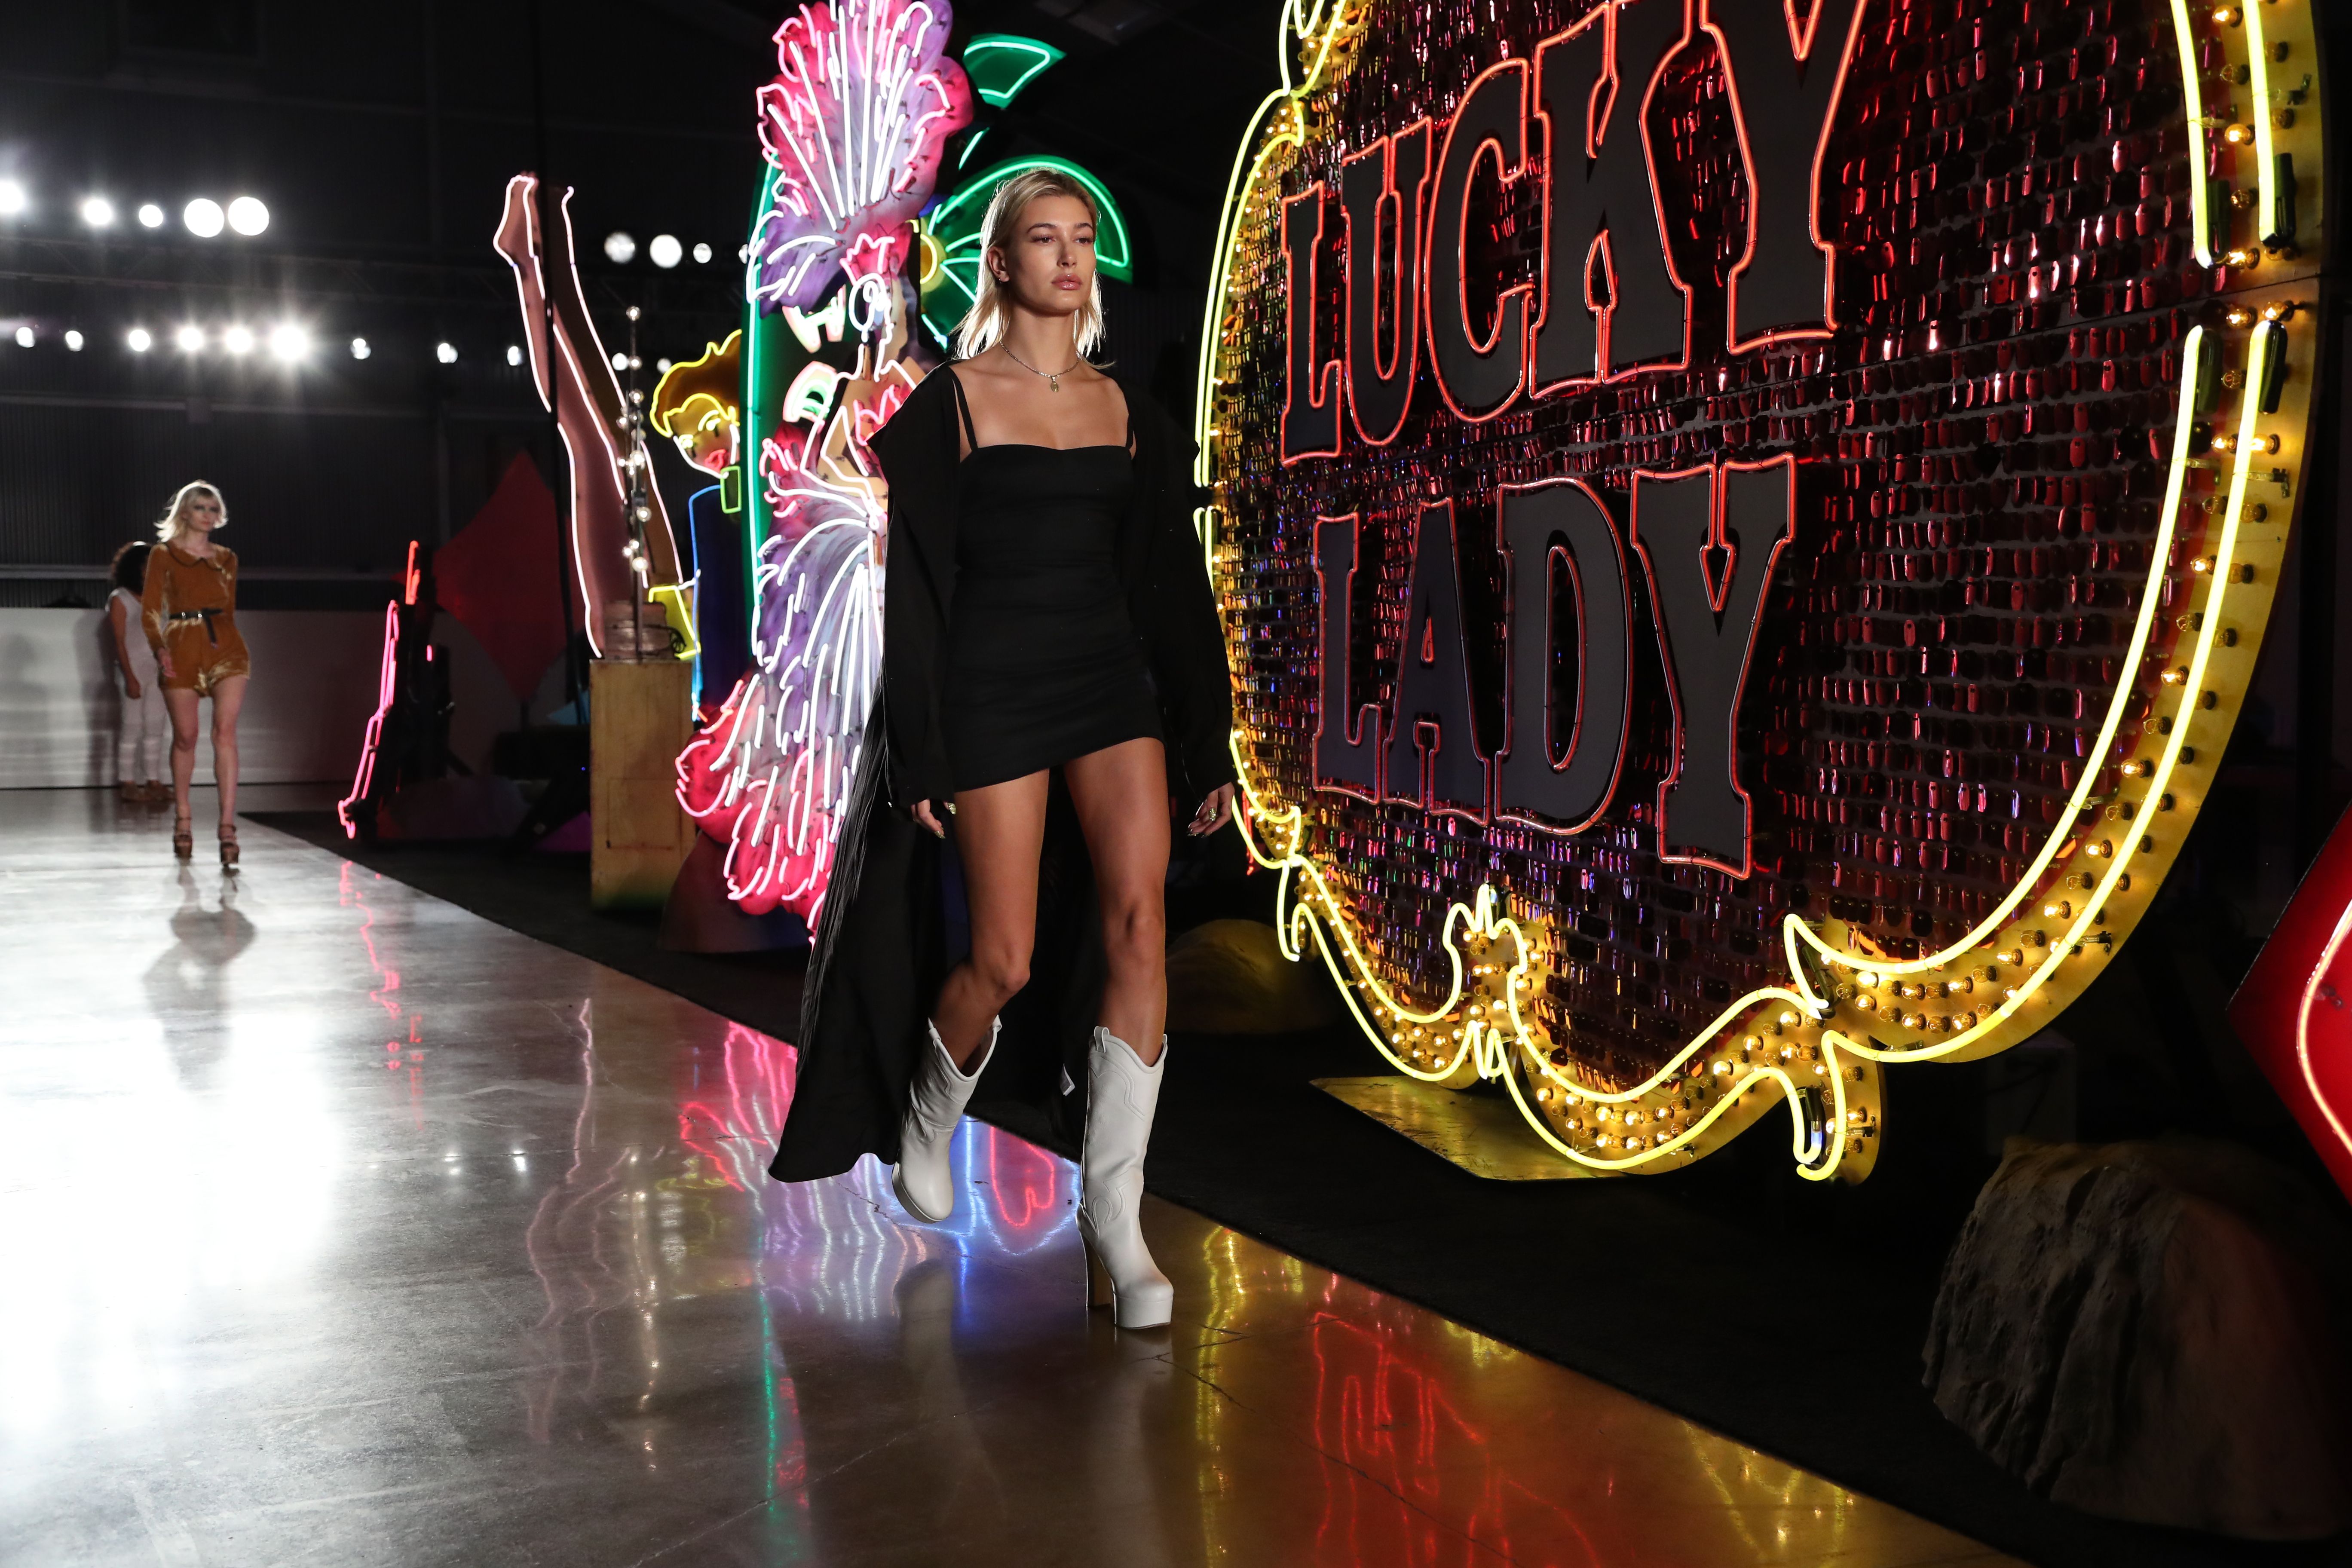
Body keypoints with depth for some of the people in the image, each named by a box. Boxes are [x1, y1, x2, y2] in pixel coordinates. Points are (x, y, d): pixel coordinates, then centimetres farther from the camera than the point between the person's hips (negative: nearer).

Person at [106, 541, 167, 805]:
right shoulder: (120, 599, -4)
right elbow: (120, 641, -8)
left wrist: (164, 670, 7)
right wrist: (130, 678, -14)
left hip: (155, 669, 6)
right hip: (134, 670, -6)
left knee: (155, 726, 5)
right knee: (133, 727, -4)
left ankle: (153, 783, 9)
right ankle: (129, 785, 0)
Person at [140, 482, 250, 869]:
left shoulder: (226, 559, 15)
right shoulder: (163, 554, 5)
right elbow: (151, 609, -1)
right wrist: (159, 647, -16)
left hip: (225, 647, 1)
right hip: (182, 649, -1)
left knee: (225, 732, -13)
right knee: (185, 737, 4)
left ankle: (228, 826, -19)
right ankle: (183, 818, 24)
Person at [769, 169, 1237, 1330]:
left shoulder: (1128, 413, 11)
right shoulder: (949, 406, -1)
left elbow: (1173, 582, 13)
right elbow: (915, 589, -3)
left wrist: (1207, 742, 11)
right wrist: (919, 758, -8)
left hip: (1113, 685, 4)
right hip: (993, 691, -3)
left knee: (1138, 919, -14)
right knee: (1004, 960, -2)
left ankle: (1114, 1214, -9)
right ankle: (927, 1116, 32)